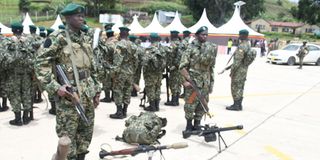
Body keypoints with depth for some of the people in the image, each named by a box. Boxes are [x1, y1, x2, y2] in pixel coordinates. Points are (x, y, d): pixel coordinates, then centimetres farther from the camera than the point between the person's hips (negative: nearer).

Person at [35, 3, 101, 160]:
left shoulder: (86, 39, 12)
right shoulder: (58, 38, -8)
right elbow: (41, 63, -11)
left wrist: (96, 89, 14)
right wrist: (55, 87, -18)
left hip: (88, 95, 7)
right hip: (68, 95, -6)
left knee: (86, 132, 15)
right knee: (67, 136, 2)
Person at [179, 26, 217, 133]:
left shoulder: (212, 48, 8)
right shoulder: (191, 48, -7)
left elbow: (211, 67, 14)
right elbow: (182, 66, -10)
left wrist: (211, 82, 12)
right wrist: (186, 80, -17)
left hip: (205, 83, 5)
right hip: (193, 81, -5)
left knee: (202, 105, 10)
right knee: (190, 105, 0)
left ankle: (197, 124, 25)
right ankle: (189, 125, 18)